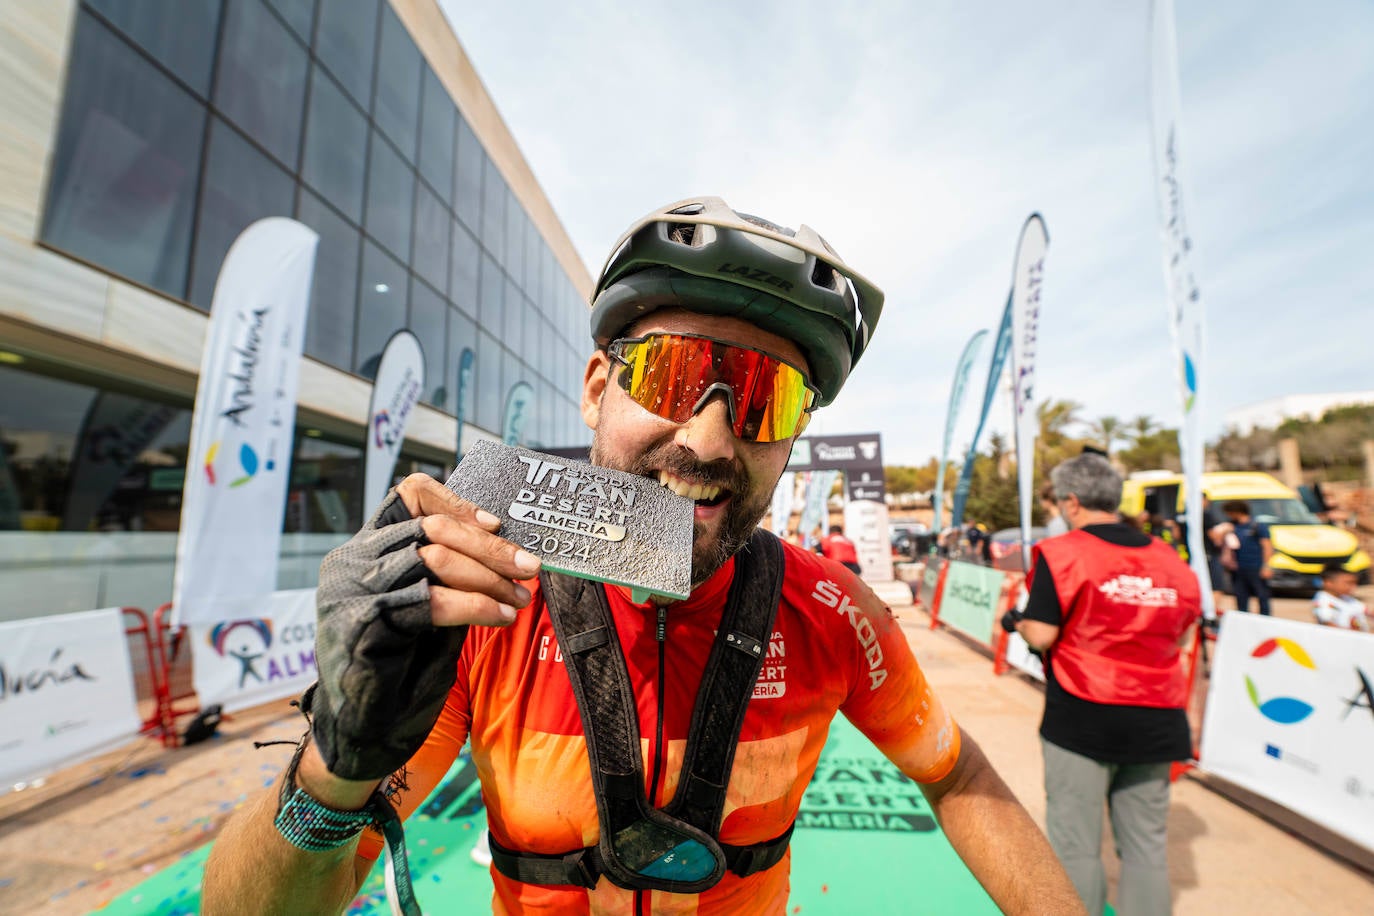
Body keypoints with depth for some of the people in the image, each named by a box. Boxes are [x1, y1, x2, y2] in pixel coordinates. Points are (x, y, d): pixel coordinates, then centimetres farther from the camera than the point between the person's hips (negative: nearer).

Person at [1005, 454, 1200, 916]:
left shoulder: (1062, 553, -13)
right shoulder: (1170, 558, 3)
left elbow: (1041, 635, -15)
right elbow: (1180, 633, 12)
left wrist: (1016, 621, 4)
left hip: (1082, 718, -5)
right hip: (1154, 721, 6)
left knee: (1075, 844, 9)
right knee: (1147, 844, 18)